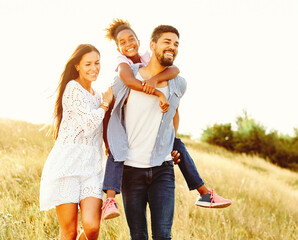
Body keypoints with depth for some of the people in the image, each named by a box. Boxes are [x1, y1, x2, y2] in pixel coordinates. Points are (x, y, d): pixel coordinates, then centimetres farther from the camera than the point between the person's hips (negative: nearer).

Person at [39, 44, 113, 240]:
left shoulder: (96, 96, 21)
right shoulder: (73, 88, -5)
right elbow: (89, 123, -14)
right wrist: (105, 103, 1)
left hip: (91, 166, 6)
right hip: (67, 163, -6)